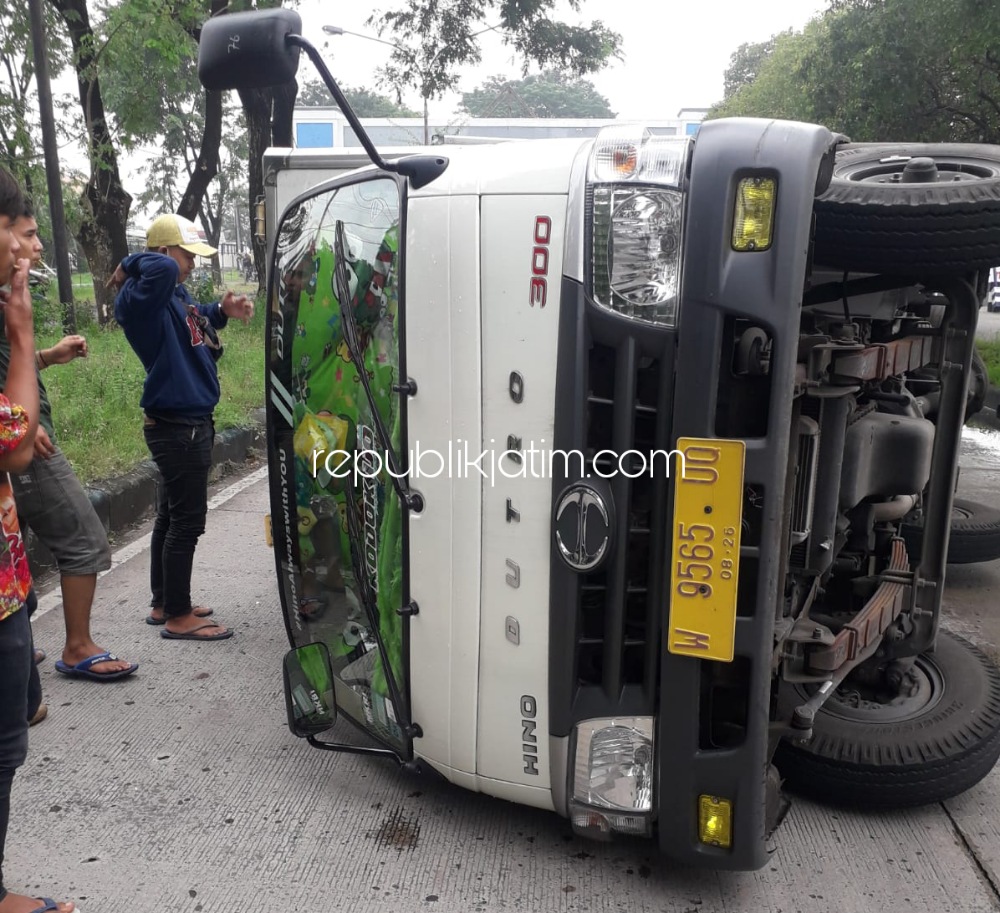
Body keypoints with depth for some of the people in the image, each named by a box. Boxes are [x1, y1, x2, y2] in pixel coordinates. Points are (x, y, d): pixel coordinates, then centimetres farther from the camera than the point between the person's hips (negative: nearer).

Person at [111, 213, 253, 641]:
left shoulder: (177, 295, 10)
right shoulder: (141, 300, -19)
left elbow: (196, 319, 30)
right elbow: (161, 268, -40)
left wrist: (222, 310, 9)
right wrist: (130, 267, -19)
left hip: (187, 422, 10)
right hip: (178, 426, -10)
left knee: (172, 515, 17)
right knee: (186, 521, -3)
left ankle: (164, 602, 30)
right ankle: (178, 617, 8)